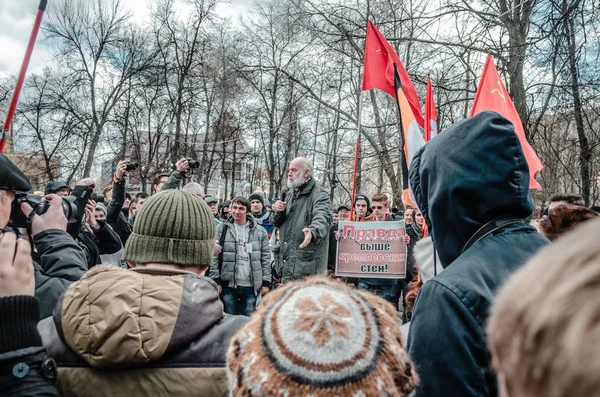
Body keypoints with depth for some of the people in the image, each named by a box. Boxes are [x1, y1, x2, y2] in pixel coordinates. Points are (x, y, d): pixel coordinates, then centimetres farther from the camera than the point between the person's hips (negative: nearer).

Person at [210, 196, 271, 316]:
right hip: (228, 284, 0)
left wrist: (266, 282, 1)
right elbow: (214, 256, 0)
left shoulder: (260, 231, 3)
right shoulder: (222, 228, 1)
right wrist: (215, 280, -5)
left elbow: (266, 258, 4)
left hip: (251, 286, 1)